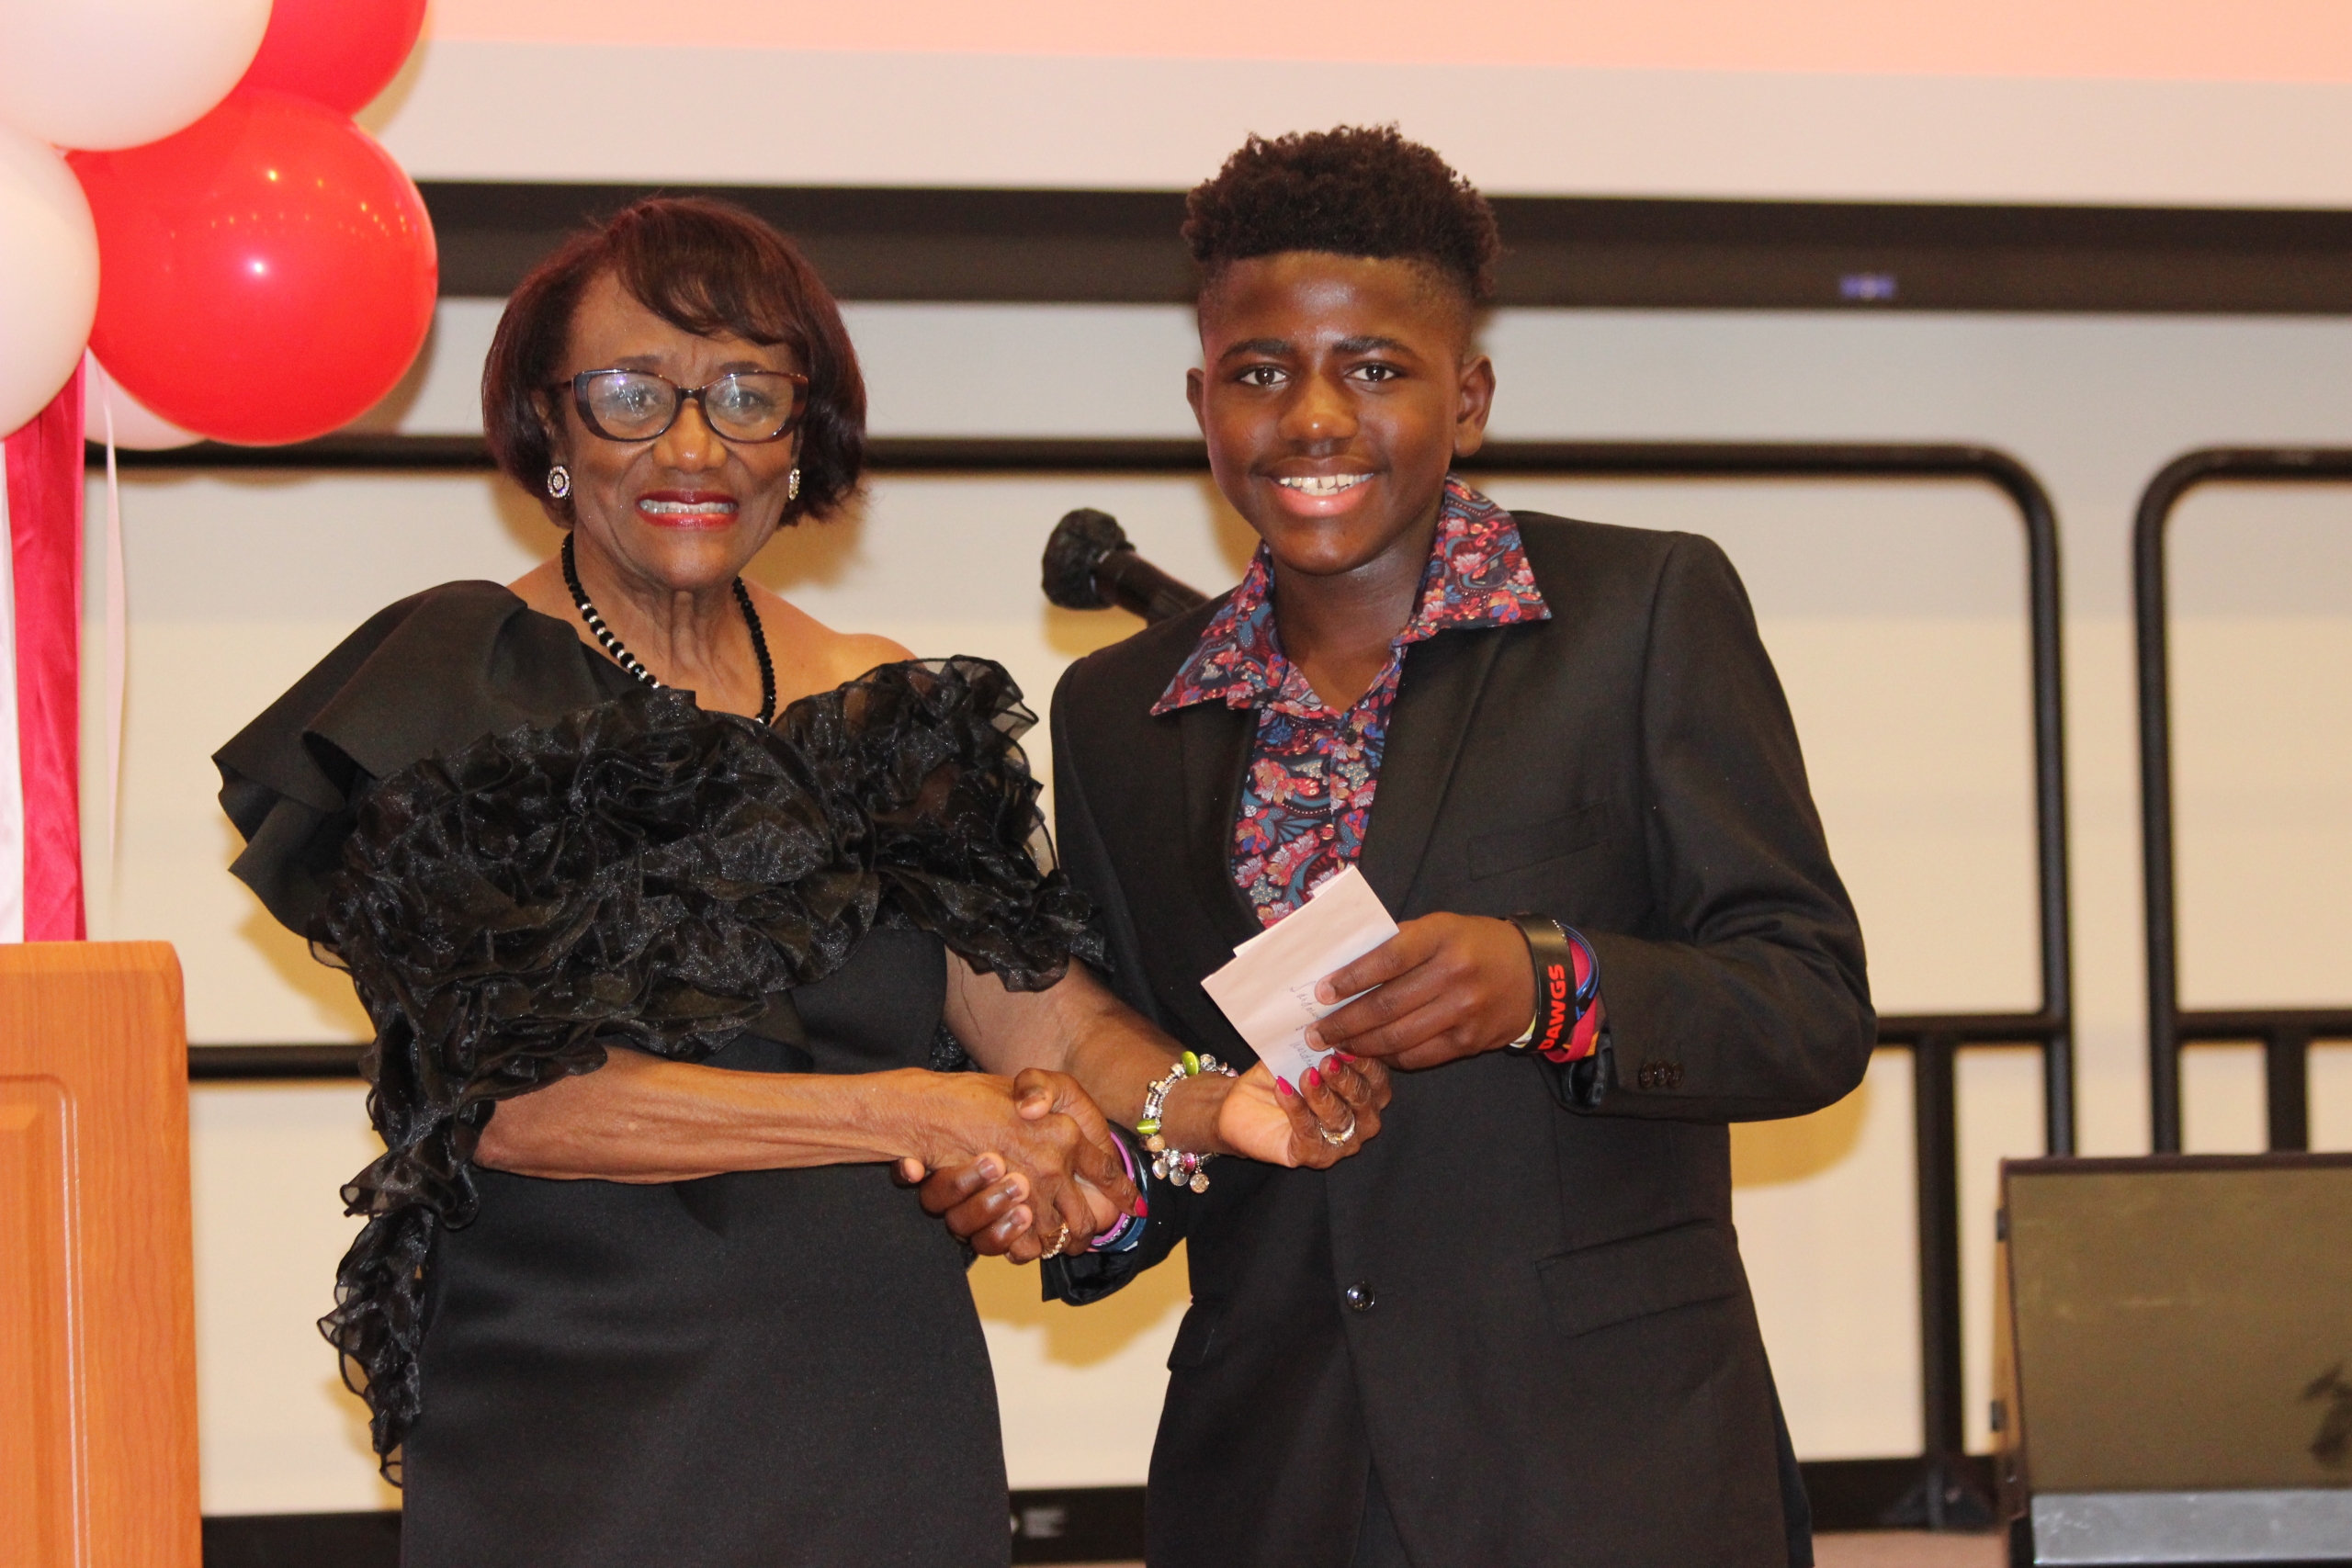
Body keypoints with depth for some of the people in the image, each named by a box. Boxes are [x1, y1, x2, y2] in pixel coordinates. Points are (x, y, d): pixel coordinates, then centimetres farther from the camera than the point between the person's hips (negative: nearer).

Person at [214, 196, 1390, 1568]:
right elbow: (509, 1095, -15)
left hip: (887, 1437, 4)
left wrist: (1216, 1104, -23)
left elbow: (1049, 1015, -1)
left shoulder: (889, 713, 9)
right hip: (576, 1441, -4)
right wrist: (909, 1113, -19)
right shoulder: (453, 692, -5)